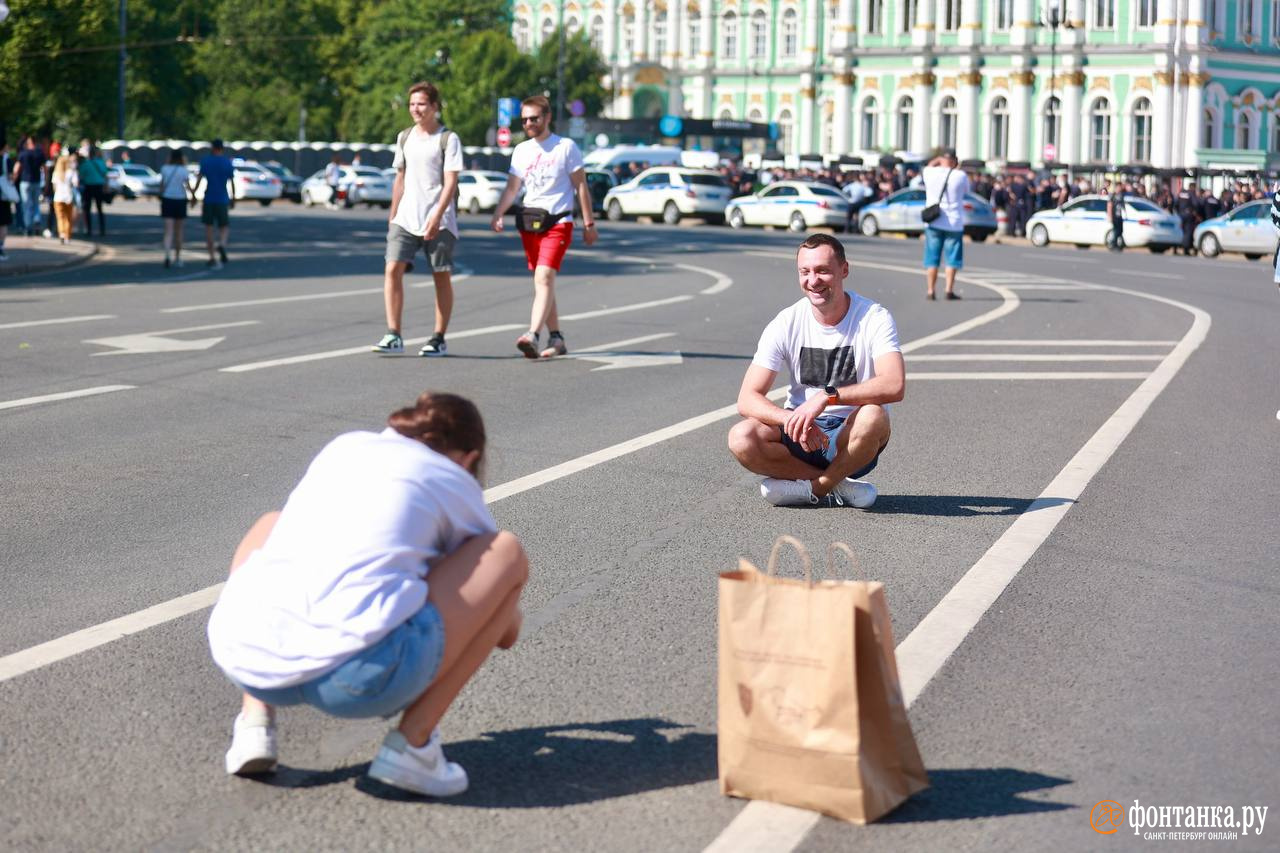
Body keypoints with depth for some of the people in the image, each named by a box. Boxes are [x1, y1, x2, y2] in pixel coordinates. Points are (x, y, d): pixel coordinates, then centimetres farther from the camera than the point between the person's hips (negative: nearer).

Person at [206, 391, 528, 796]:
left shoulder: (345, 446, 29)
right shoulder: (456, 482, 19)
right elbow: (507, 633, 29)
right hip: (360, 673, -5)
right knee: (508, 554, 15)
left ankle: (254, 722, 20)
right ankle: (412, 743, 6)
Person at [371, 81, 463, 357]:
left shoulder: (448, 139, -4)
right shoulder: (404, 138, 14)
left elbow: (450, 182, -10)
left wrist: (436, 216, -20)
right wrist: (392, 216, 17)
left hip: (439, 221, -4)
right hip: (406, 218, 5)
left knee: (441, 277, 2)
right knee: (392, 269, -10)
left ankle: (439, 339, 11)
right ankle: (393, 336, -10)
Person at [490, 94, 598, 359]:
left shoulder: (566, 147, 0)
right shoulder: (521, 151, 13)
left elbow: (581, 186, 1)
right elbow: (512, 187, 14)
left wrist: (588, 223, -3)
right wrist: (498, 214, -3)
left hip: (558, 222, -6)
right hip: (529, 223, 6)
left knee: (544, 278, -20)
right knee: (543, 283, 9)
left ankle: (532, 336, -32)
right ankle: (556, 338, 19)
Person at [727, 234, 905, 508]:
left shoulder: (874, 318, -11)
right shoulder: (787, 323, -5)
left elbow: (894, 386, -28)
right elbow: (747, 400, -11)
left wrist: (827, 396, -37)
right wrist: (793, 420, -31)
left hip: (851, 438, -2)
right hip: (801, 436, 2)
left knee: (873, 416, -37)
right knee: (741, 437, -27)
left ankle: (816, 488, -11)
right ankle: (839, 486, -13)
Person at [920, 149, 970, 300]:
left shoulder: (930, 173, -2)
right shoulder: (961, 176, -8)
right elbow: (966, 191, 10)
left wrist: (941, 157, 26)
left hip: (933, 223, 2)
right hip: (954, 223, -2)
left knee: (932, 259, 8)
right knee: (952, 259, 5)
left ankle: (930, 290, 6)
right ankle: (949, 290, 1)